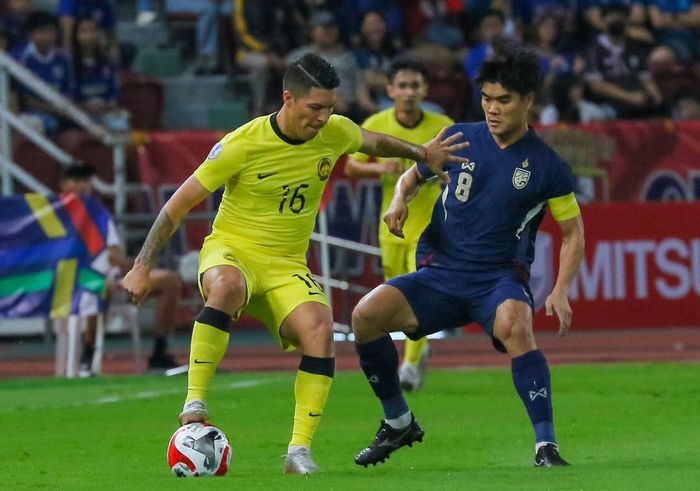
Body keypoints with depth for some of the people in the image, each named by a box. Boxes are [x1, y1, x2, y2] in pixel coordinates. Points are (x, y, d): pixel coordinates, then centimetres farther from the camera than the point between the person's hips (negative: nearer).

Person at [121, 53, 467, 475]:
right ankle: (195, 402, -34)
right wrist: (143, 266, -11)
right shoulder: (244, 144, -16)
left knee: (320, 330, -27)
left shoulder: (336, 132, -3)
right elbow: (179, 205, -9)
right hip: (232, 250, -4)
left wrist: (421, 153, 27)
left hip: (288, 265, 4)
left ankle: (300, 450, -21)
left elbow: (374, 142, 25)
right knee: (227, 286, -41)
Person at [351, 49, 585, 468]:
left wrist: (561, 291, -10)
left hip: (502, 277, -3)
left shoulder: (547, 166, -3)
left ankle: (547, 445, -31)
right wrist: (400, 200, -4)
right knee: (367, 314, -19)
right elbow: (414, 174, 20)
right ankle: (399, 423, 3)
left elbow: (573, 233, 5)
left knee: (515, 326, -38)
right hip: (442, 272, 4)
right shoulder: (460, 139, 4)